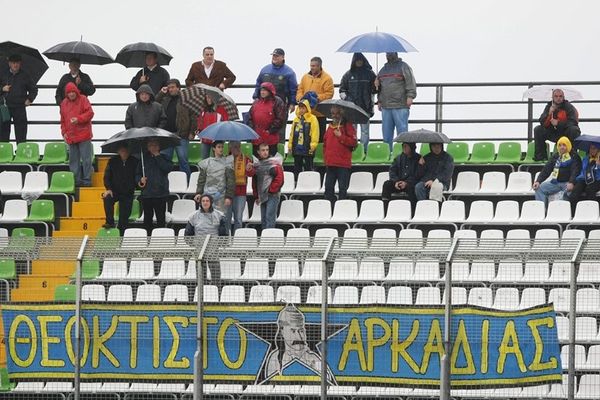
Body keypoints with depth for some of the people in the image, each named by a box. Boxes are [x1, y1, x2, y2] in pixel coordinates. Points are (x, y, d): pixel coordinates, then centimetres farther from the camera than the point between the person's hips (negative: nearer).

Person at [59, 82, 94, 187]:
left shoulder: (83, 100, -1)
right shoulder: (64, 103, 13)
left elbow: (90, 113, -8)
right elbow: (62, 120, 18)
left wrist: (78, 119, -20)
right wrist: (64, 132, 8)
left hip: (83, 136, -5)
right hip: (71, 137, 5)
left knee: (86, 159, -4)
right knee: (73, 160, 6)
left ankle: (87, 179, -1)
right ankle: (76, 180, 11)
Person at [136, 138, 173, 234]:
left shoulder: (163, 158, 6)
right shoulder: (144, 159, 11)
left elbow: (168, 168, -13)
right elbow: (137, 174, 15)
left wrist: (157, 156, -9)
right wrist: (140, 180, -8)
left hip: (160, 193, -2)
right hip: (146, 193, 2)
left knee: (160, 217, -1)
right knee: (147, 217, 7)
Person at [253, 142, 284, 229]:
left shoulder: (274, 163, -7)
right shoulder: (256, 165, 13)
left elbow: (279, 179, -13)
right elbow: (254, 182, 20)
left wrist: (271, 190, -11)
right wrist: (256, 196, 17)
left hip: (272, 196, -7)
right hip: (263, 197, 7)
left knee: (269, 218, -14)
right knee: (263, 220, 9)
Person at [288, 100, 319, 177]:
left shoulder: (312, 119, -5)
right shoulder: (296, 119, 12)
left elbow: (315, 133, -11)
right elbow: (292, 133, 16)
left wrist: (312, 146, -17)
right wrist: (290, 145, 12)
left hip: (307, 149, -6)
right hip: (297, 149, 6)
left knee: (308, 168, -2)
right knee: (297, 168, 11)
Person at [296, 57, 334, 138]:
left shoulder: (327, 78, -6)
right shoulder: (305, 77, 11)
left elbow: (329, 94, -11)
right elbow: (300, 90, 15)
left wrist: (318, 98, -22)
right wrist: (300, 98, -5)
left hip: (319, 114, -5)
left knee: (320, 137, 2)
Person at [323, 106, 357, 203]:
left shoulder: (348, 126, -2)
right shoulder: (330, 127, 15)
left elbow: (353, 142, -12)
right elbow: (325, 143, 22)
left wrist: (340, 136, -16)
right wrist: (325, 157, 12)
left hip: (343, 164, -6)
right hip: (330, 164, 6)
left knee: (342, 188, -5)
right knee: (328, 187, 5)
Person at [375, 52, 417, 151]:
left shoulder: (403, 67, 1)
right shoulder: (383, 69, 20)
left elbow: (411, 82, -7)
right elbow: (379, 87, 27)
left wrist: (410, 96, -16)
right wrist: (379, 100, 20)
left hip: (400, 106, -6)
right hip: (385, 107, 6)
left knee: (402, 131, -6)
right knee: (386, 131, 7)